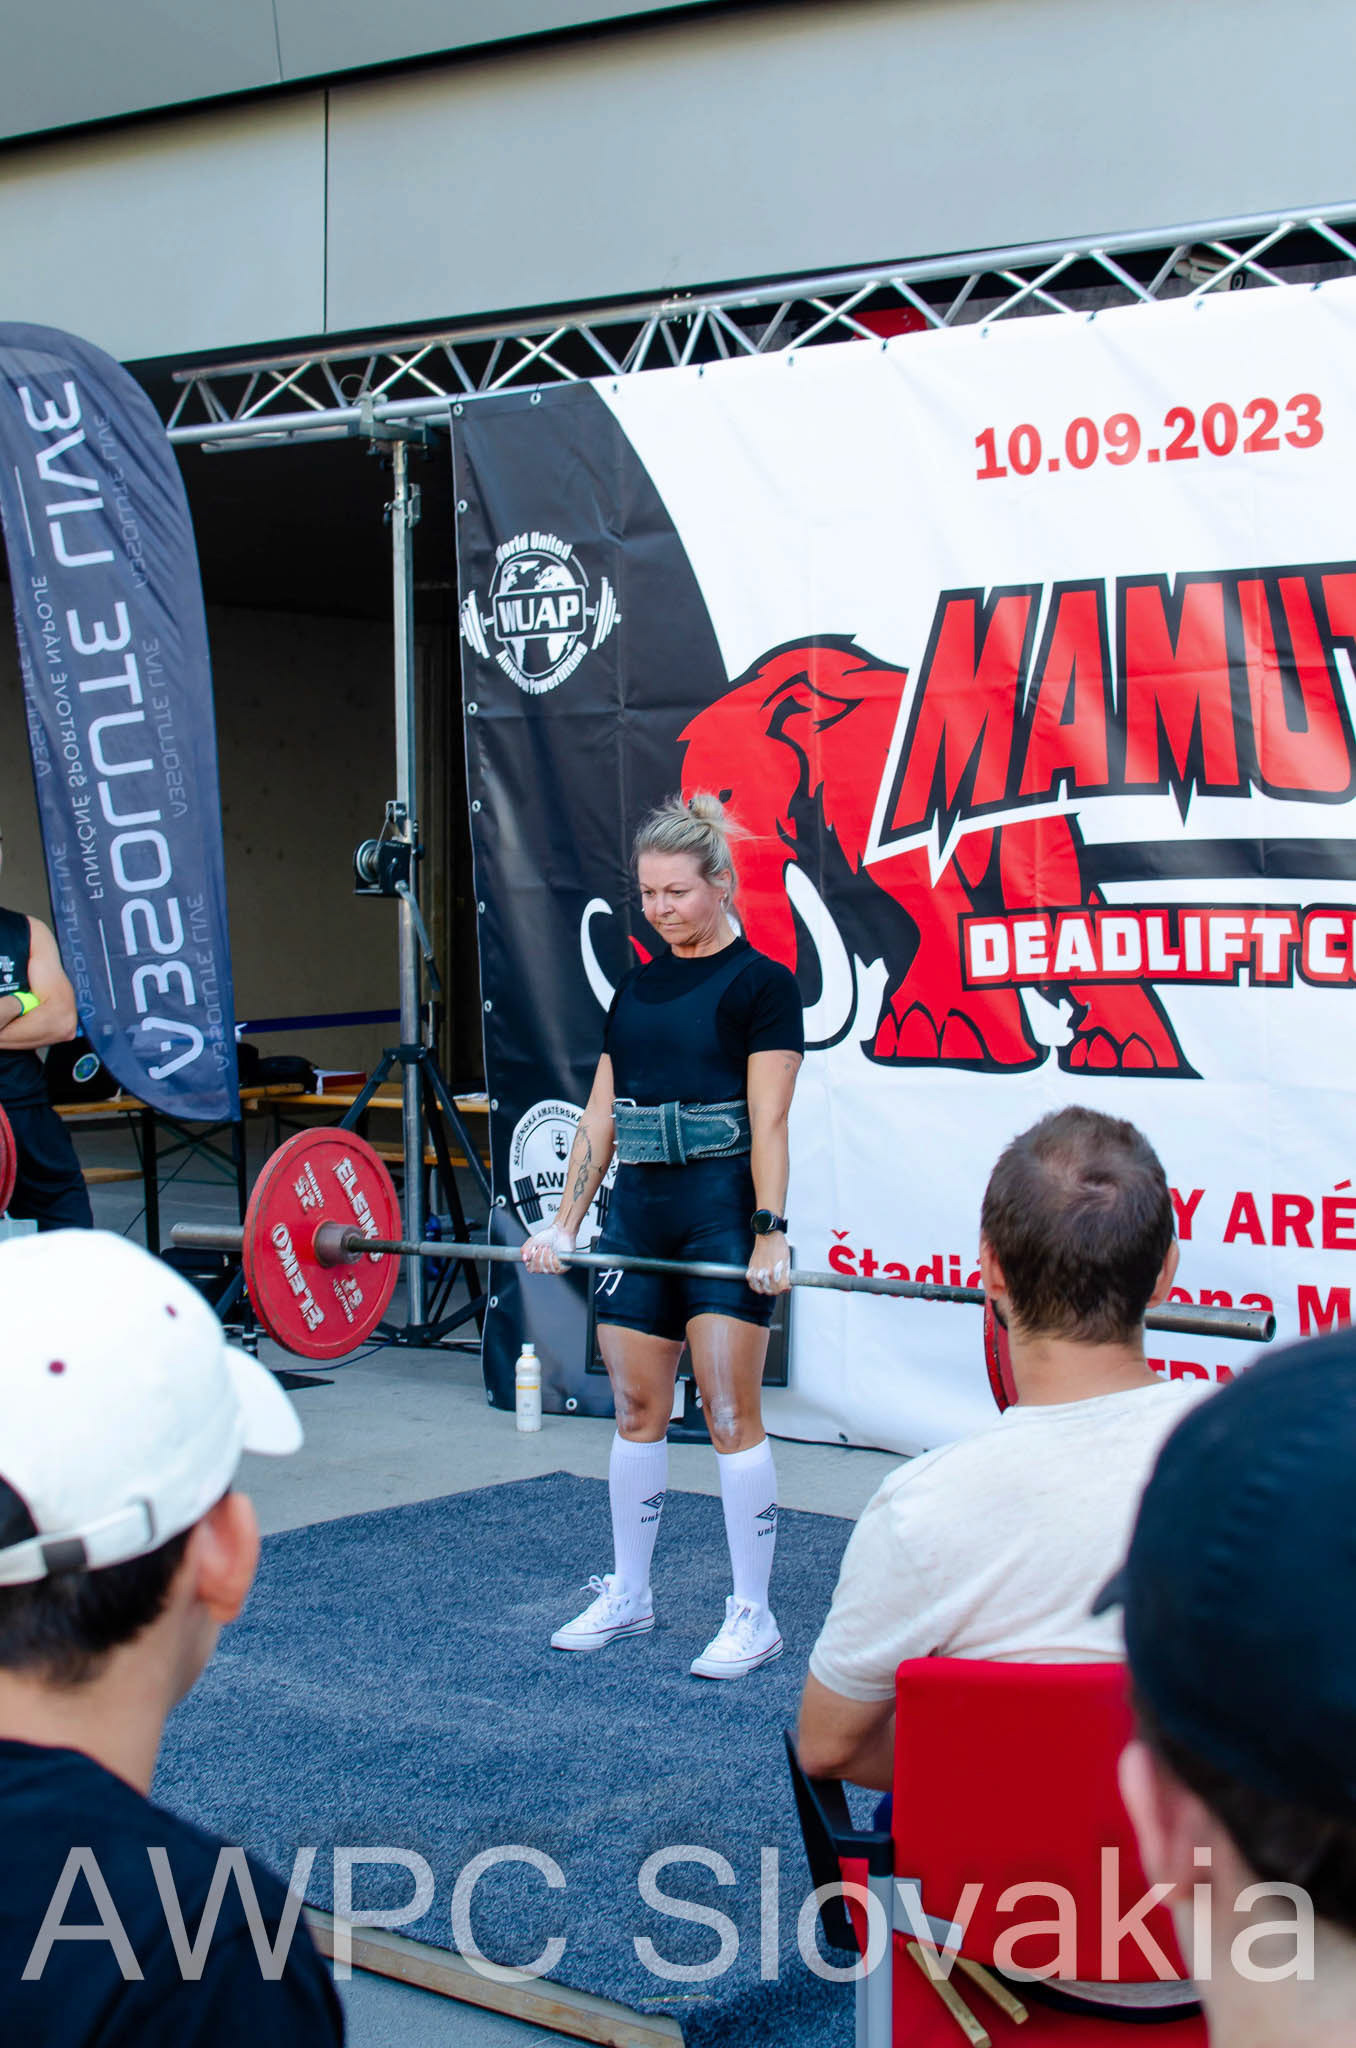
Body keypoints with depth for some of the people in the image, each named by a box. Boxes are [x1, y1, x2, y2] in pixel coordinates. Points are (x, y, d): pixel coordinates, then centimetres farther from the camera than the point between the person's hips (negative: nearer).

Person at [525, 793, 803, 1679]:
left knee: (731, 1413, -4)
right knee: (637, 1409, 11)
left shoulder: (761, 984, -4)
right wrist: (565, 1222, 9)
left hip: (721, 1211, -6)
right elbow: (601, 1116, 14)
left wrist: (771, 1232, -18)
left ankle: (753, 1616, 4)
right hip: (639, 1209, 6)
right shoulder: (635, 990, 14)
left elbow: (768, 1122, -11)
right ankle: (628, 1594, 23)